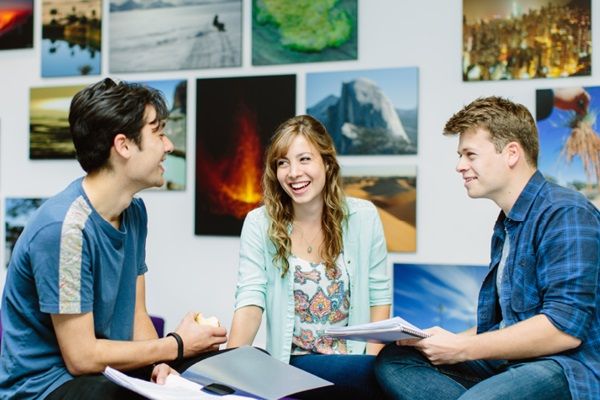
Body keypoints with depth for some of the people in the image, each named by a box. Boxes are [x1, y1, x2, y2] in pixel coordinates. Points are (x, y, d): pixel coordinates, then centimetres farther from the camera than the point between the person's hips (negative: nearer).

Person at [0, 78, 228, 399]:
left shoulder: (134, 212, 4)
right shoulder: (65, 228, -24)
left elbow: (136, 315, 7)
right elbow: (81, 357, -21)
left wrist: (161, 365, -13)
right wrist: (177, 346, -11)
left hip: (110, 369, 8)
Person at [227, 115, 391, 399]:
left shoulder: (362, 216, 1)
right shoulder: (259, 224, -3)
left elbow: (378, 295, 5)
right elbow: (250, 301, -10)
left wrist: (373, 359, -9)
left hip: (356, 359, 4)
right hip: (294, 363, -4)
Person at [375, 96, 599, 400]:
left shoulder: (565, 214, -11)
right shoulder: (505, 227, 20)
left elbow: (566, 328, -21)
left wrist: (463, 348, -17)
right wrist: (448, 342, 3)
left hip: (568, 366, -9)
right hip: (509, 364, 10)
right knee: (392, 360, -5)